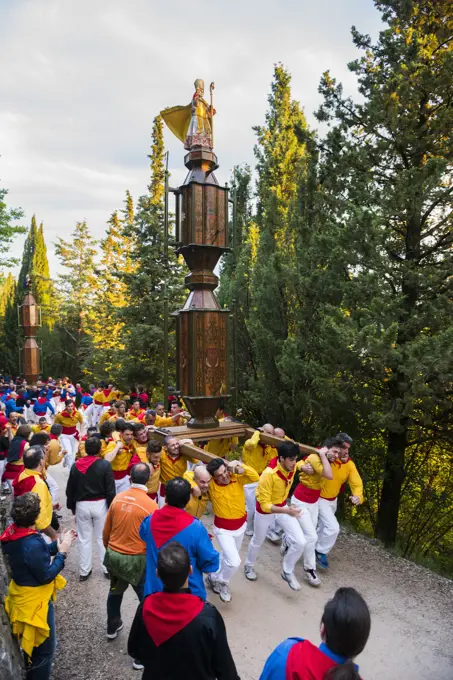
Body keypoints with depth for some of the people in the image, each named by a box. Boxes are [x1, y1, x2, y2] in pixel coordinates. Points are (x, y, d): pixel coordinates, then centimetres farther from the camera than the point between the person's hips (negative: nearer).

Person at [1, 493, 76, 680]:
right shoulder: (32, 544, -37)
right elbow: (46, 575, -26)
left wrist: (58, 543, -2)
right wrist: (62, 552, -19)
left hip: (23, 596, 9)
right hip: (34, 600, -9)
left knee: (31, 643, 31)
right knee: (43, 648, 14)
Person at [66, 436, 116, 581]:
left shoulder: (76, 465, -3)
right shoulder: (105, 465, -14)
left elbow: (70, 489, 5)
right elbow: (110, 490, -12)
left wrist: (71, 506, 17)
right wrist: (112, 507, -1)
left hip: (82, 505, 2)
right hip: (100, 505, -2)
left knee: (84, 539, 14)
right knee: (103, 537, 11)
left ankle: (84, 571, 23)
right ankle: (108, 568, 20)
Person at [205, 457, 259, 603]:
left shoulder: (237, 477, -19)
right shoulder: (210, 483, -23)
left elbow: (255, 478, -31)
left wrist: (240, 466, -40)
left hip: (241, 525, 4)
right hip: (223, 529, -4)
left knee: (227, 556, 23)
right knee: (234, 562, -12)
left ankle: (214, 578, 50)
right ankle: (222, 582, 20)